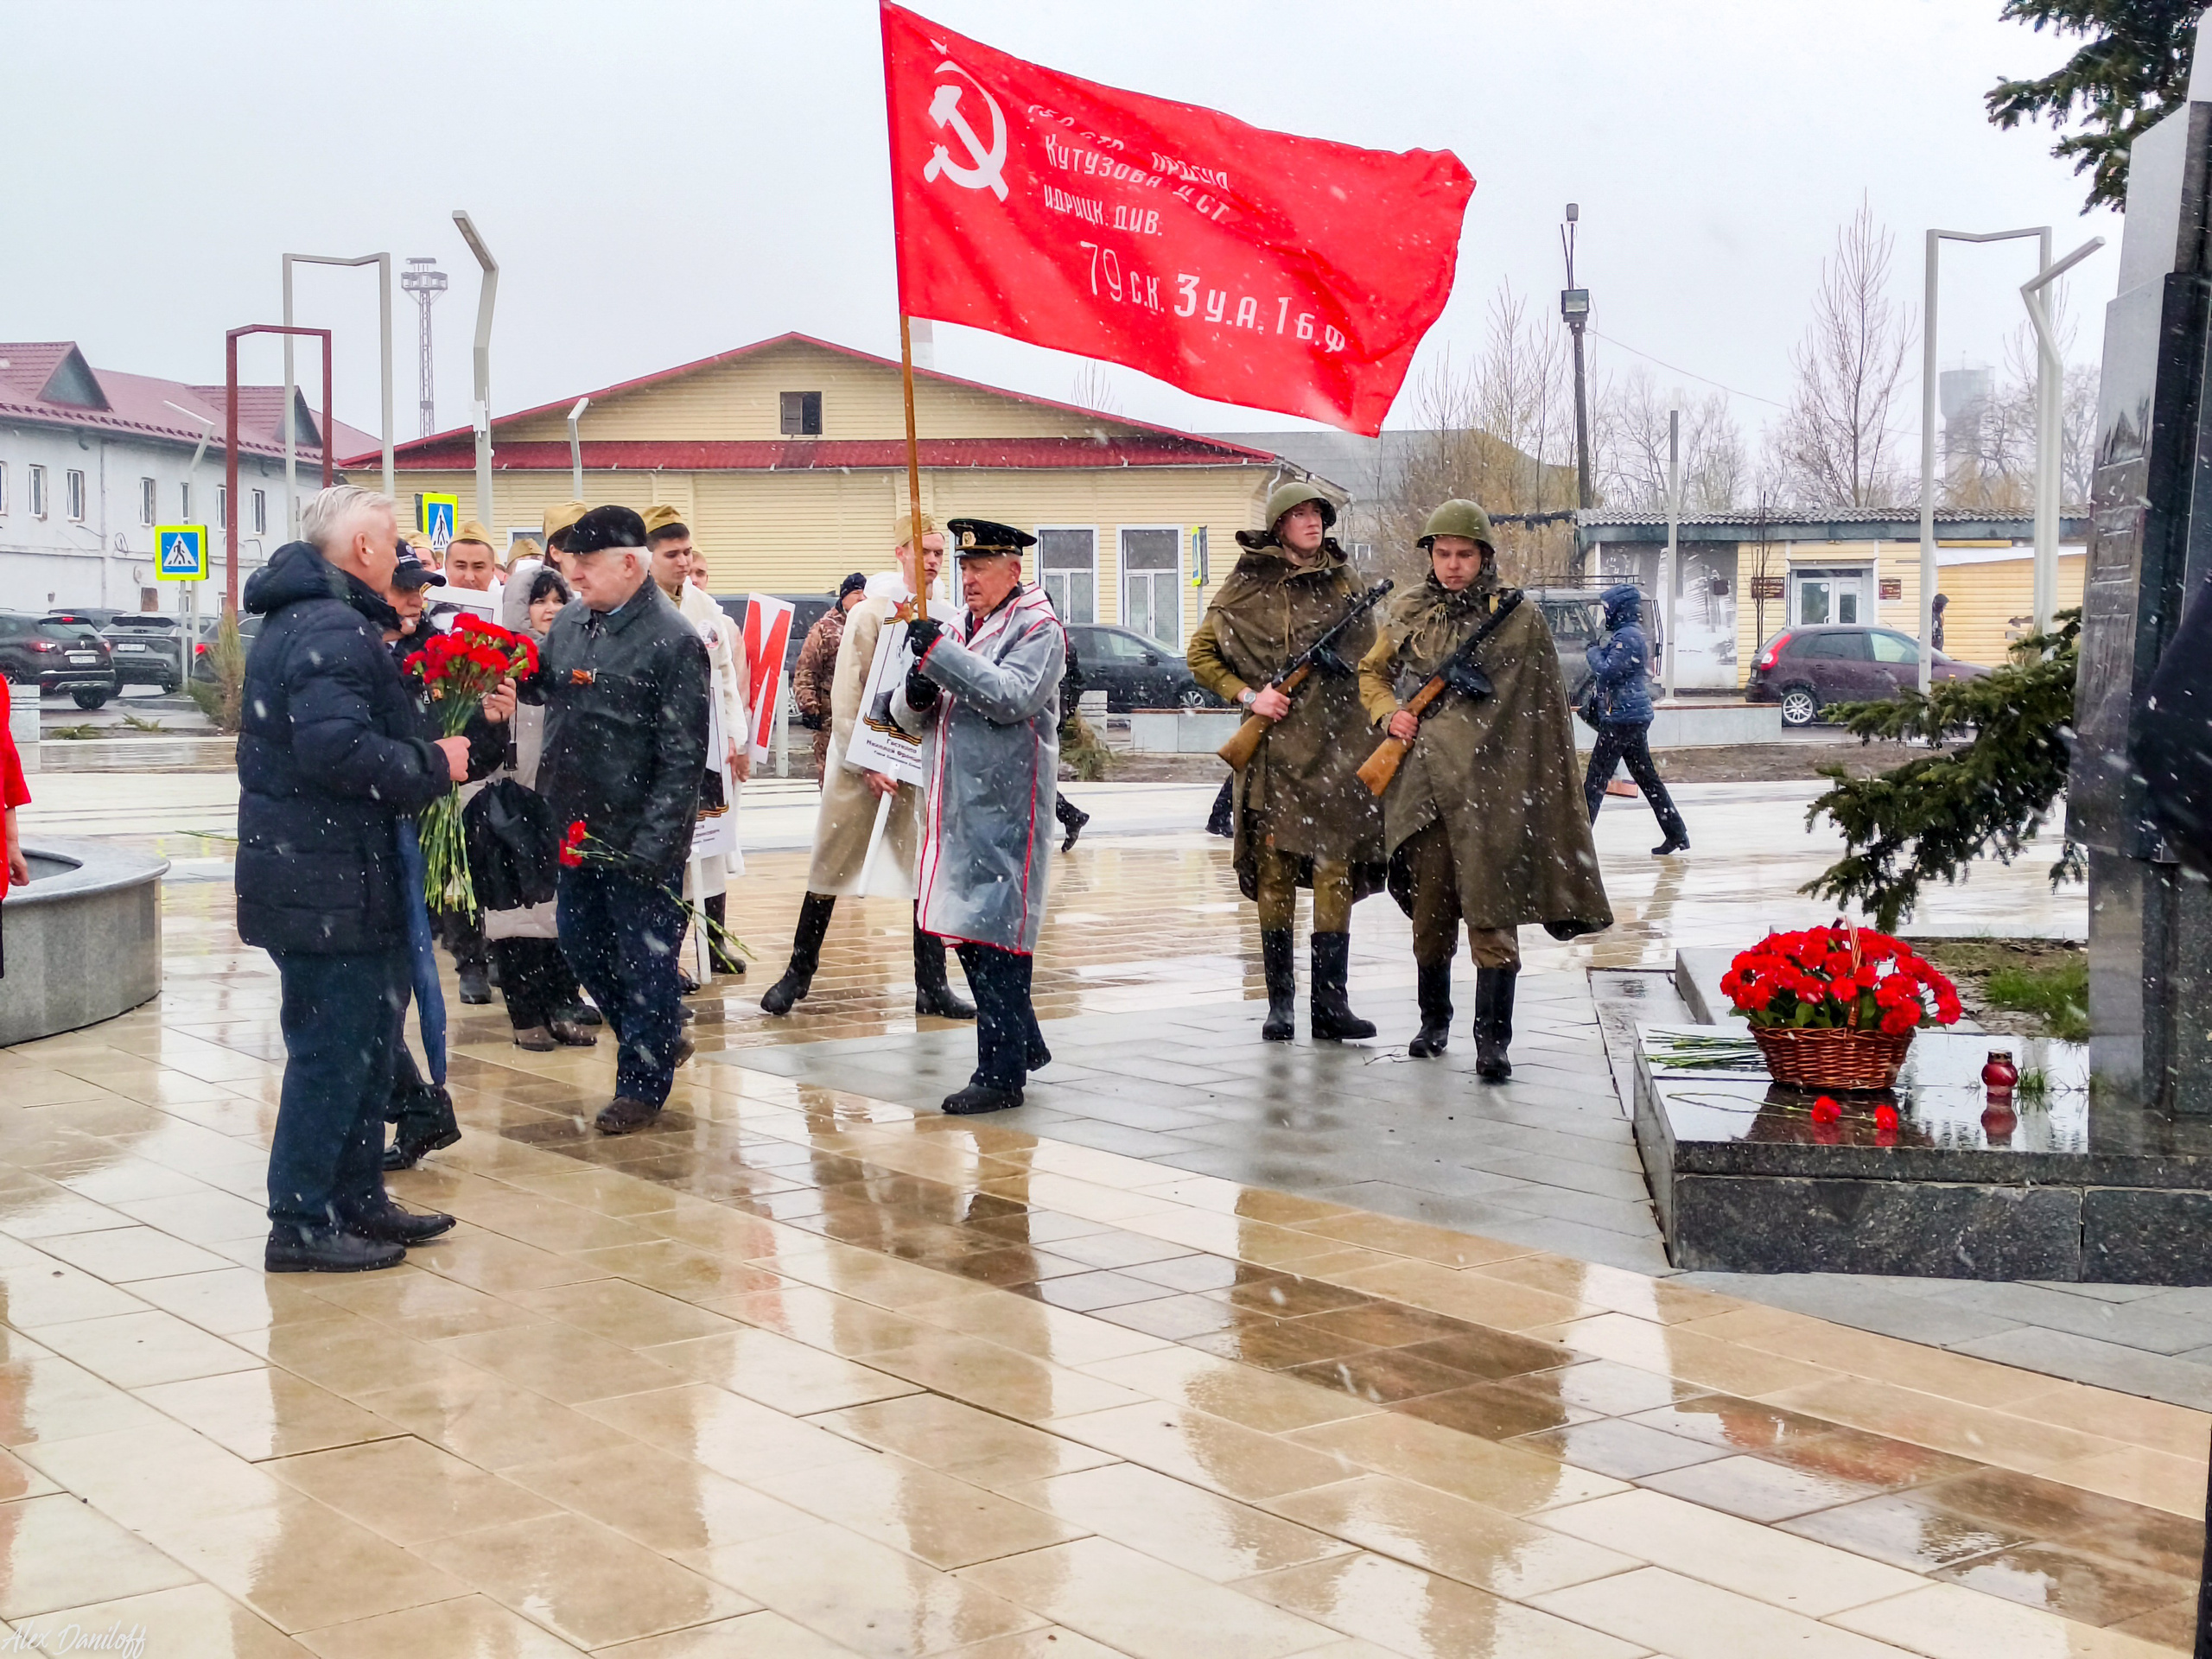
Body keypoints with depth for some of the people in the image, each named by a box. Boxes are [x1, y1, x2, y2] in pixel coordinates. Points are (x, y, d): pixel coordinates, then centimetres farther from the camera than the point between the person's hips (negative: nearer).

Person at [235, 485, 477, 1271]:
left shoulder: (298, 620, 17)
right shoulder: (336, 631, -18)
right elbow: (338, 748, -31)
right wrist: (434, 764, -18)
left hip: (310, 874, 11)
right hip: (329, 887, -11)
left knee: (365, 1049, 18)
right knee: (333, 1053, -3)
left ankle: (355, 1200, 28)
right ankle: (301, 1225, 4)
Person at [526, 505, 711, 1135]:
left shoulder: (673, 641, -15)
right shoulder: (570, 623, 7)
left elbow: (682, 758, -17)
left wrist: (652, 843, -20)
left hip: (640, 839, -8)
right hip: (578, 825, 8)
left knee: (644, 958, 4)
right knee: (580, 941, 17)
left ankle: (642, 1082, 19)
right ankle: (659, 1037, 36)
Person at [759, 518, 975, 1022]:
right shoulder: (871, 613, -6)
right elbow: (846, 695, -8)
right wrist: (865, 764, -13)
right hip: (861, 759, -3)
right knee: (831, 867, 4)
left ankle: (932, 986, 9)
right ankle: (799, 973, 16)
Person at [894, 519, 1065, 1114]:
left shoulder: (1038, 629, -4)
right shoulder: (956, 628, 18)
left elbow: (1011, 696, -21)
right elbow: (909, 717, 17)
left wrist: (940, 652, -24)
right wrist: (916, 695, -6)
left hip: (1006, 807, -8)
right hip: (955, 806, 8)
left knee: (997, 932, -9)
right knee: (966, 930, 13)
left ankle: (1001, 1074, -6)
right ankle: (1025, 1043, 28)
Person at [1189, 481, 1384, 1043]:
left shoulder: (1343, 582, 13)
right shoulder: (1248, 586, 4)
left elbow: (1369, 656, 21)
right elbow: (1201, 655, 6)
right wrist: (1248, 696, -6)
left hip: (1336, 746, 2)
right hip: (1274, 749, -2)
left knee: (1335, 873, -3)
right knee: (1274, 873, 0)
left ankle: (1331, 1004, 0)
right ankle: (1279, 1003, 9)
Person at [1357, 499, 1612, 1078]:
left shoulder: (1519, 618, 1)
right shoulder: (1407, 613, 9)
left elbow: (1545, 710, 4)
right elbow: (1371, 673, 23)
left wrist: (1552, 788, 2)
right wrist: (1389, 713, 2)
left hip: (1490, 788, -3)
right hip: (1422, 785, 3)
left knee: (1492, 913, -7)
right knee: (1429, 910, 12)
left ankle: (1493, 1040, -5)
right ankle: (1433, 1020, 30)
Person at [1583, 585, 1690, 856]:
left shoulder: (1626, 636, -14)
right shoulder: (1632, 634, 18)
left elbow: (1608, 671, -21)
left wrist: (1593, 652, -6)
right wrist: (1598, 652, 10)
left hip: (1622, 718, -10)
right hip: (1635, 716, 10)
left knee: (1596, 778, -6)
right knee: (1647, 777, 12)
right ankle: (1676, 834, 12)